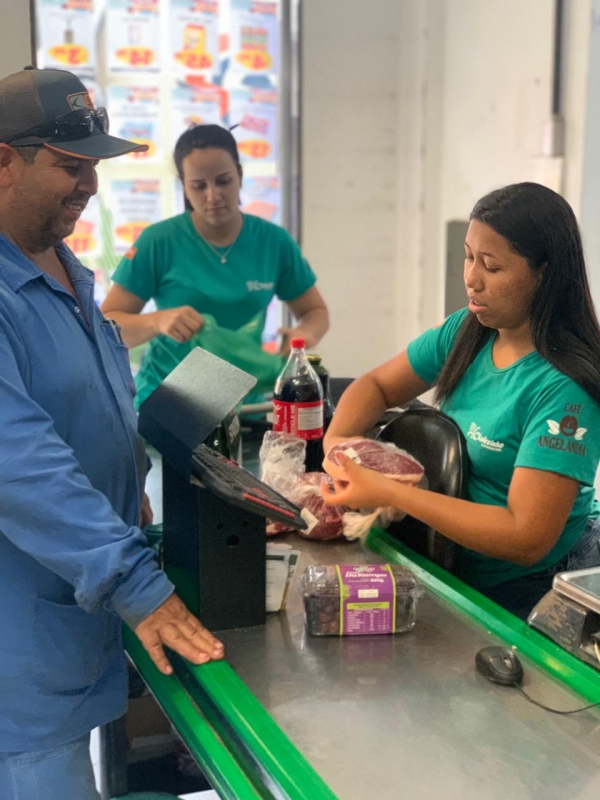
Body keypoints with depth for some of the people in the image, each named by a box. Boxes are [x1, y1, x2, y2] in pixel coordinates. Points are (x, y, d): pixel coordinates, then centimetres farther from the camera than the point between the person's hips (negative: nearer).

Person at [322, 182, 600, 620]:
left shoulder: (563, 389, -23)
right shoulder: (467, 332, -2)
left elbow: (527, 539, -27)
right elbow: (377, 386, 11)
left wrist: (388, 493, -26)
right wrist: (334, 443, -11)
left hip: (535, 591, -6)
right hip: (463, 570, 7)